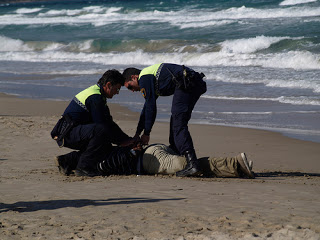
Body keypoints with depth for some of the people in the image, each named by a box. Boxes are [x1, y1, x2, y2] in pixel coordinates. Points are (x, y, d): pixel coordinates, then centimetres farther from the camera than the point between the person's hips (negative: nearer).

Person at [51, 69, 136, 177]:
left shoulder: (95, 91, 17)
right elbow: (102, 124, -19)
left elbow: (109, 122, 21)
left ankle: (66, 160, 15)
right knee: (101, 130, -30)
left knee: (106, 147, 11)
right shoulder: (95, 98, -17)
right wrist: (122, 141, -10)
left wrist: (127, 139, 15)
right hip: (68, 134, -11)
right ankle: (84, 167, -22)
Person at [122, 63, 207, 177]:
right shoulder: (150, 76, 31)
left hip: (186, 84, -10)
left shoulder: (144, 78, 1)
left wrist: (146, 133, 4)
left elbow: (151, 107, -3)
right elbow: (147, 107, 38)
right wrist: (137, 134, 40)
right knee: (175, 121, 22)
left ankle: (192, 164, -29)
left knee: (178, 125, -15)